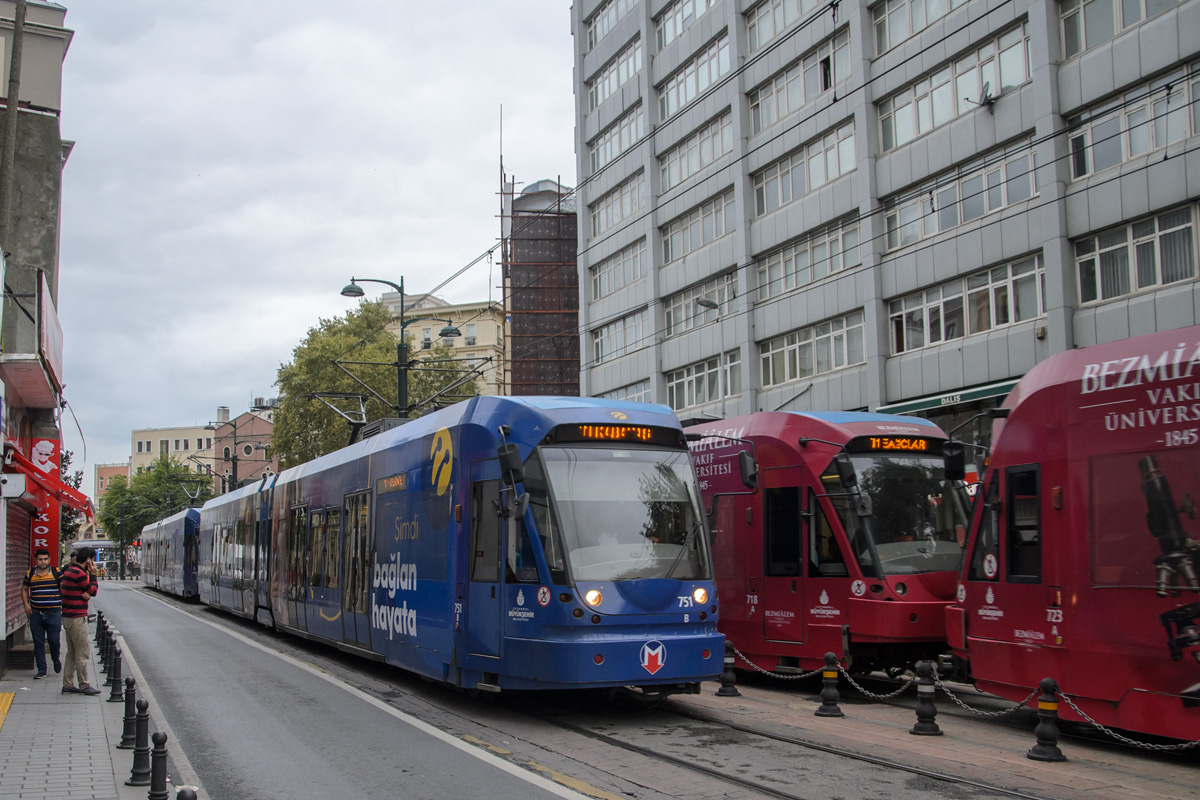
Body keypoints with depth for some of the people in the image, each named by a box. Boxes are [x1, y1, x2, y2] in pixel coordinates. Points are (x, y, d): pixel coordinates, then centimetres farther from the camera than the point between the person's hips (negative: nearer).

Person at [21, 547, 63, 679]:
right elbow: (24, 589, 21)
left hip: (53, 614, -3)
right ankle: (41, 669, 12)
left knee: (53, 640, -2)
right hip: (36, 614, 3)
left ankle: (56, 659, 28)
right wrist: (26, 604, 9)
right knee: (38, 642, 4)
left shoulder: (56, 572, -2)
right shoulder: (30, 574, 7)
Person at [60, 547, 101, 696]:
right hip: (77, 618, -10)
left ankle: (68, 685, 15)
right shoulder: (79, 573, -17)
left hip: (67, 617, 10)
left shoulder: (68, 571, 15)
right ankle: (84, 685, 1)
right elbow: (94, 591, -9)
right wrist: (93, 574, -3)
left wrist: (85, 594, -8)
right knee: (82, 654, -4)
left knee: (71, 653, 13)